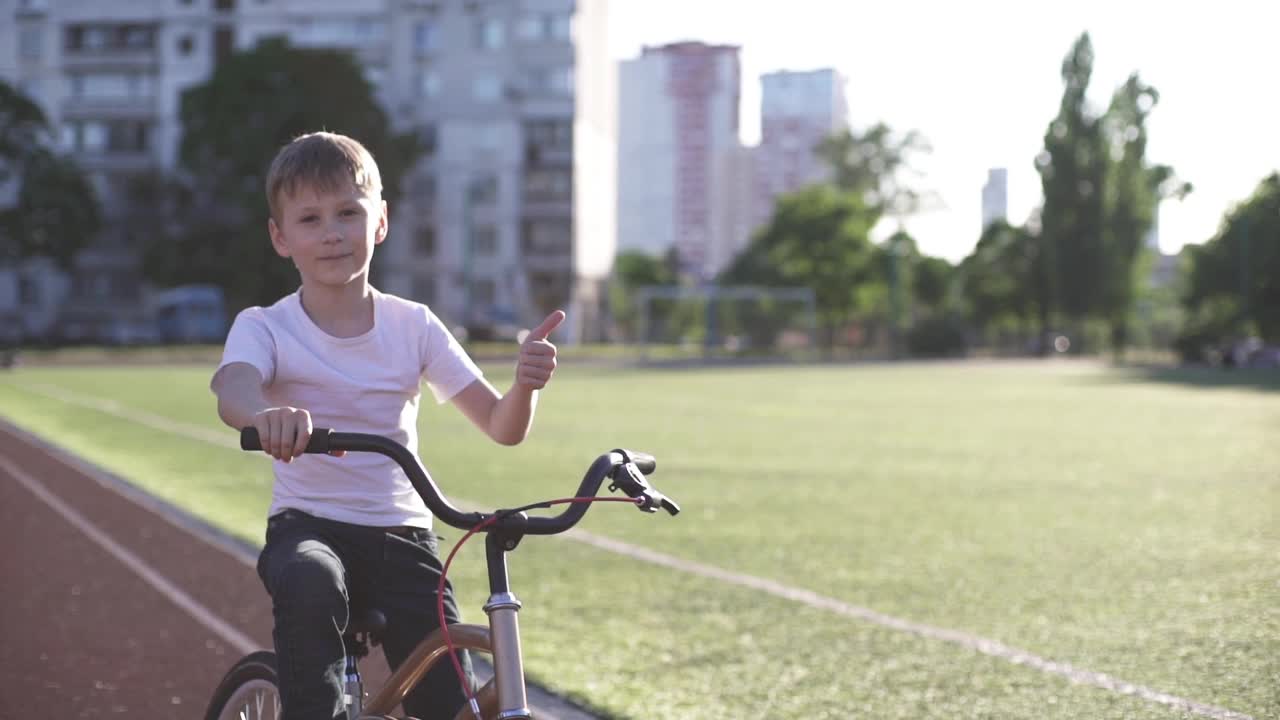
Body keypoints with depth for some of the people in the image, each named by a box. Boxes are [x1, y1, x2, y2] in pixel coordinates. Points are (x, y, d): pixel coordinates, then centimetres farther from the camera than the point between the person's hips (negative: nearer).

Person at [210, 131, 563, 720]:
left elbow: (501, 426, -3)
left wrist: (525, 383, -27)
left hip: (401, 536, 2)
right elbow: (232, 391, -29)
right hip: (309, 524, -2)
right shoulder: (264, 328, -5)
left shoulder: (413, 326, 2)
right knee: (310, 584, -39)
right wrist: (268, 415, -54)